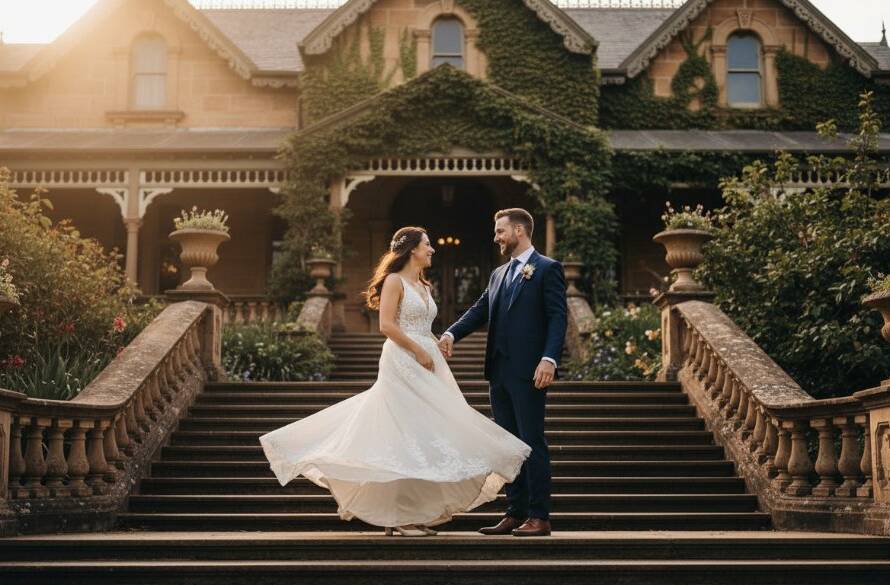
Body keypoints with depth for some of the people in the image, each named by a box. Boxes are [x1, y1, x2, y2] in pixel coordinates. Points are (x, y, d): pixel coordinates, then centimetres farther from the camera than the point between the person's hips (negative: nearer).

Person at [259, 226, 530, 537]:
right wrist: (420, 353, -15)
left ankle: (417, 512, 11)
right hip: (402, 363, -8)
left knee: (422, 437, 6)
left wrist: (437, 352, 9)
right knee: (405, 435, -8)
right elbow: (387, 325, -15)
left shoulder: (423, 285, 19)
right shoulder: (395, 281, -6)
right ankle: (398, 516, -3)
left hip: (426, 365, 8)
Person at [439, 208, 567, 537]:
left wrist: (549, 359, -22)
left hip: (528, 372, -8)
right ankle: (515, 513, 16)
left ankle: (539, 517, 0)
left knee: (532, 442, -5)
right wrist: (451, 334, -6)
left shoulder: (547, 269, -2)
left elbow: (558, 317, -10)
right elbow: (479, 311, 12)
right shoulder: (499, 275, 20)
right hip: (499, 372, 8)